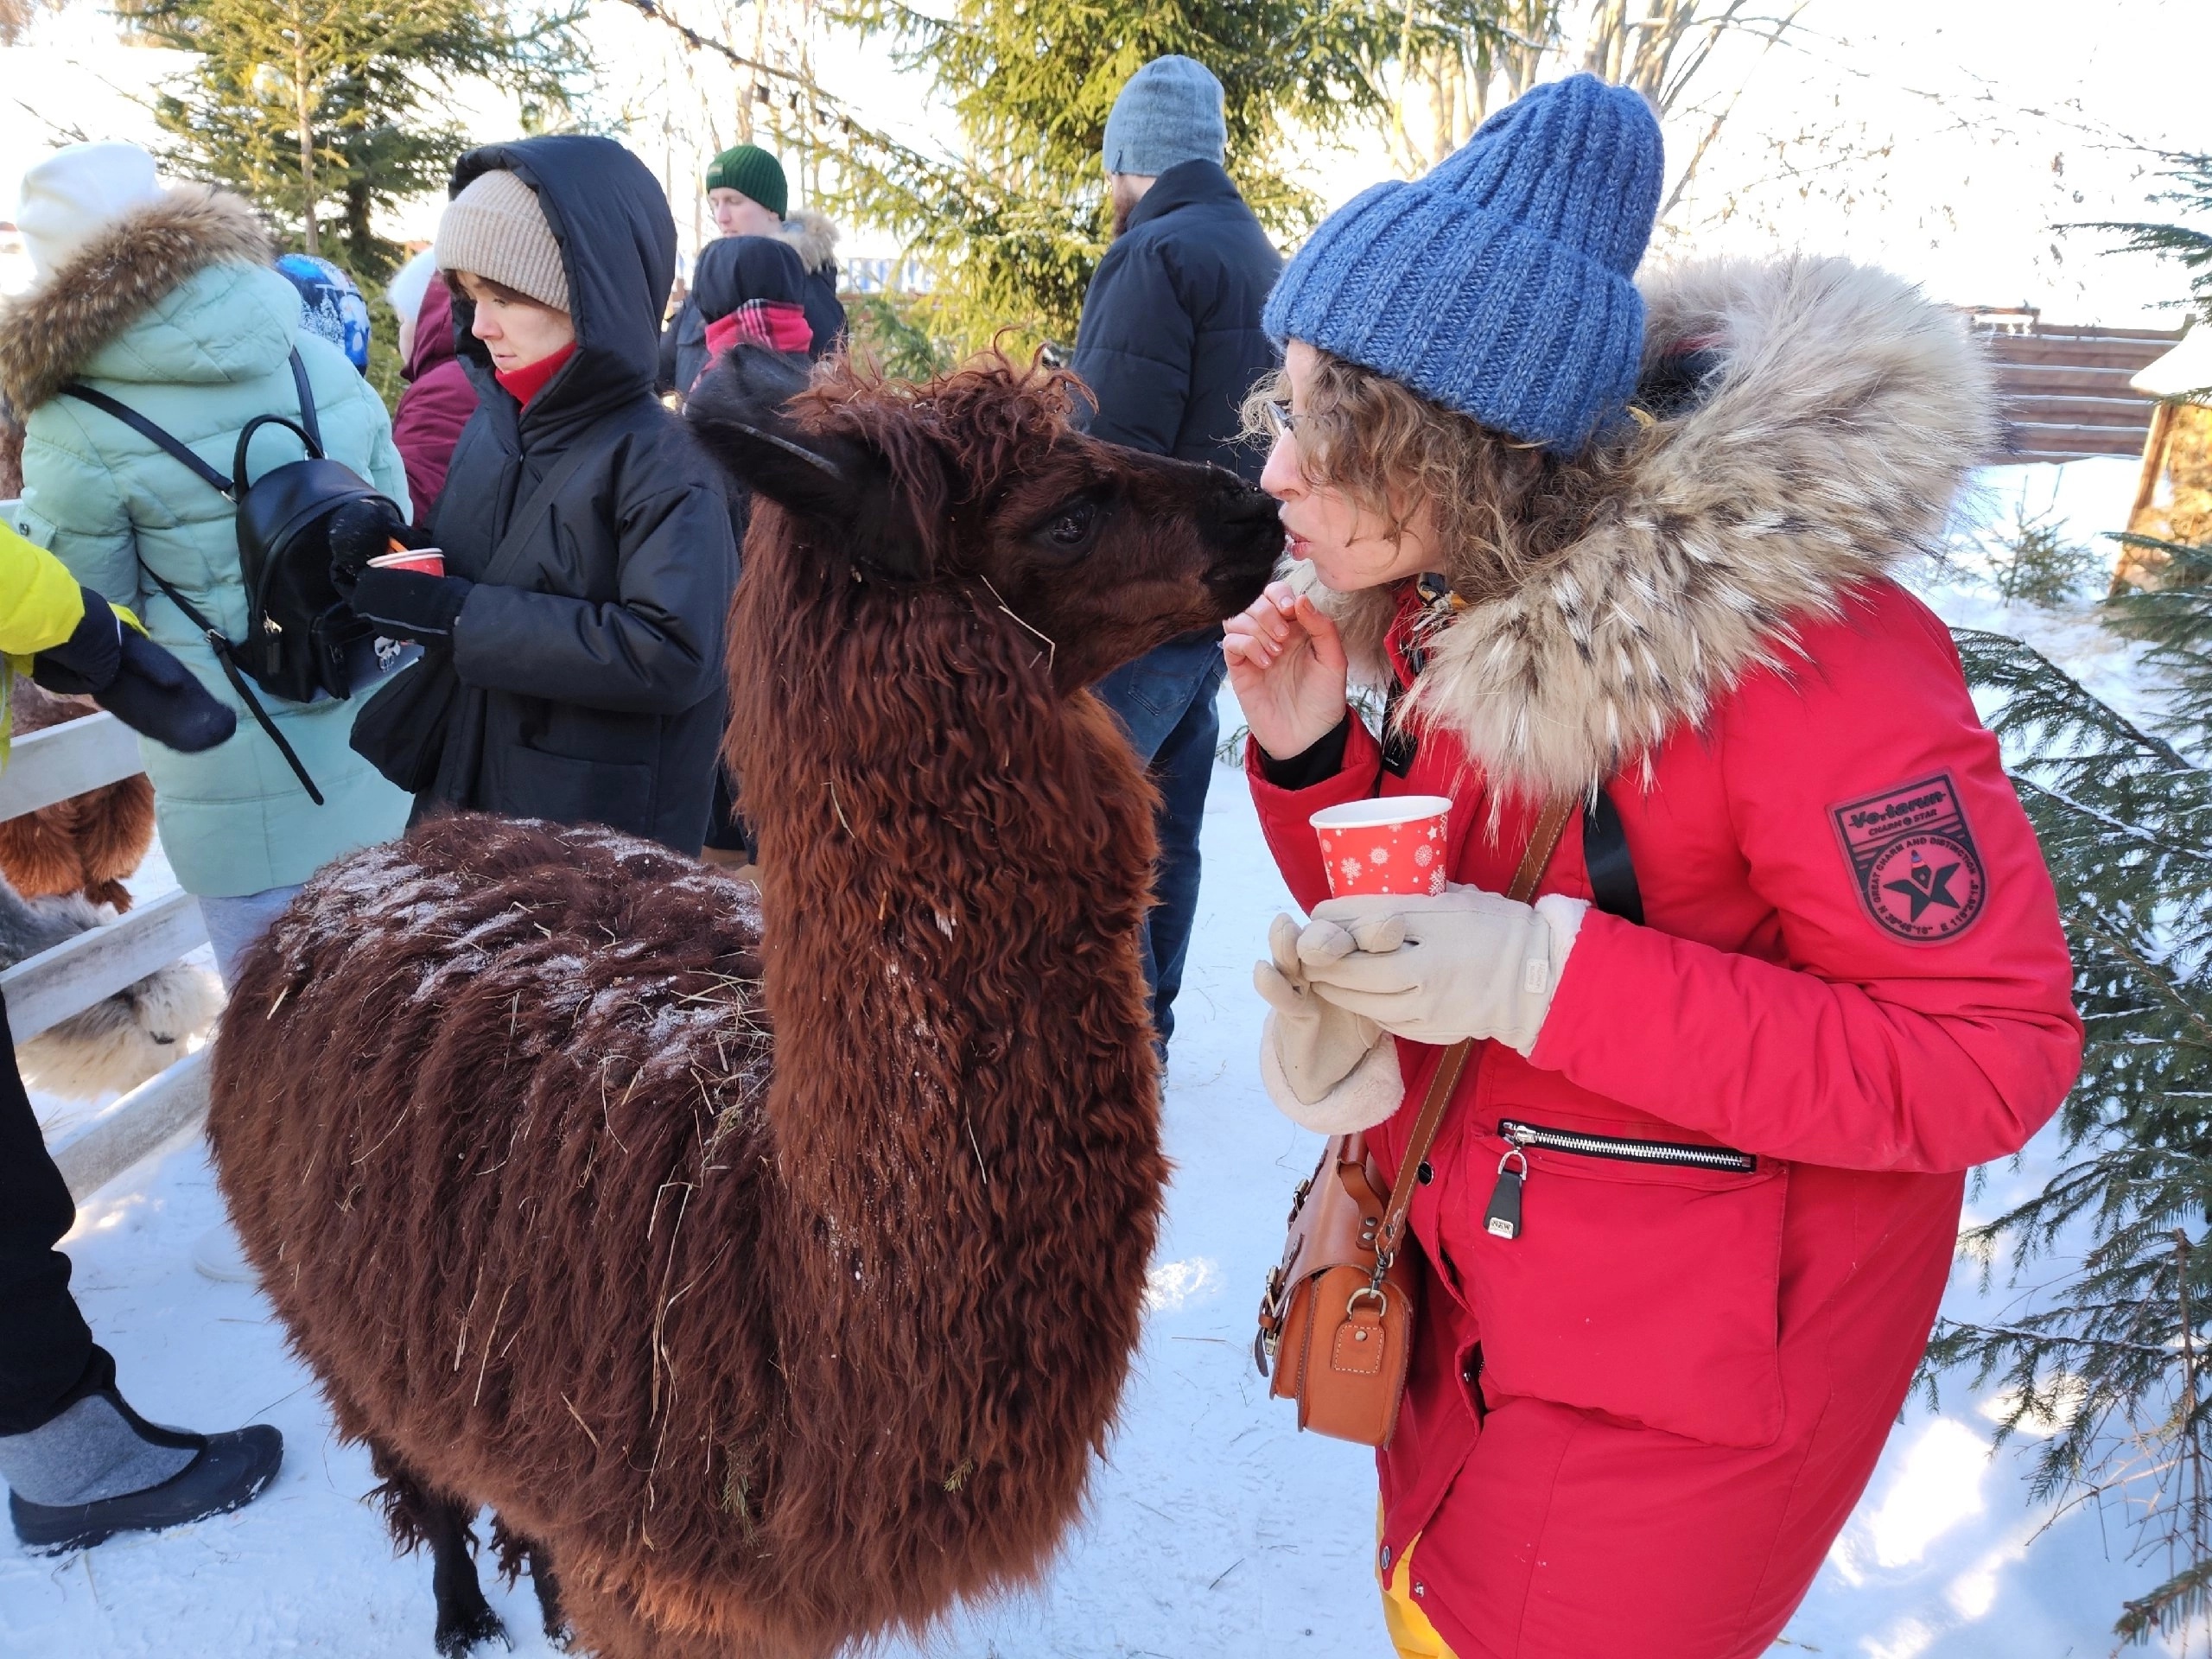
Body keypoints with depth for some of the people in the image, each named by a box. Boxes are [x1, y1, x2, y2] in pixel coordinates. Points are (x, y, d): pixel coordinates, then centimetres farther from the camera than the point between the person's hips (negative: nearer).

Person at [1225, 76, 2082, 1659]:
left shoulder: (1803, 647, -27)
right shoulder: (1451, 595, -5)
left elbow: (1996, 1051, -25)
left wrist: (1543, 977, -32)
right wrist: (1311, 755, -15)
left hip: (1700, 1337, -6)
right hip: (1474, 1250, 7)